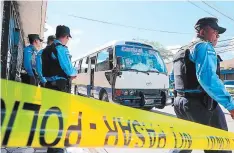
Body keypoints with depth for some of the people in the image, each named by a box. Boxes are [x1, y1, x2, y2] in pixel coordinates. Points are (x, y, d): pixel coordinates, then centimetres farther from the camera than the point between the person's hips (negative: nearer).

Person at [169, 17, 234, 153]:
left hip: (181, 102, 9)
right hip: (201, 105, -9)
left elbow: (173, 77, 24)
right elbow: (207, 77, -25)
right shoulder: (204, 47, -8)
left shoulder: (182, 51, 21)